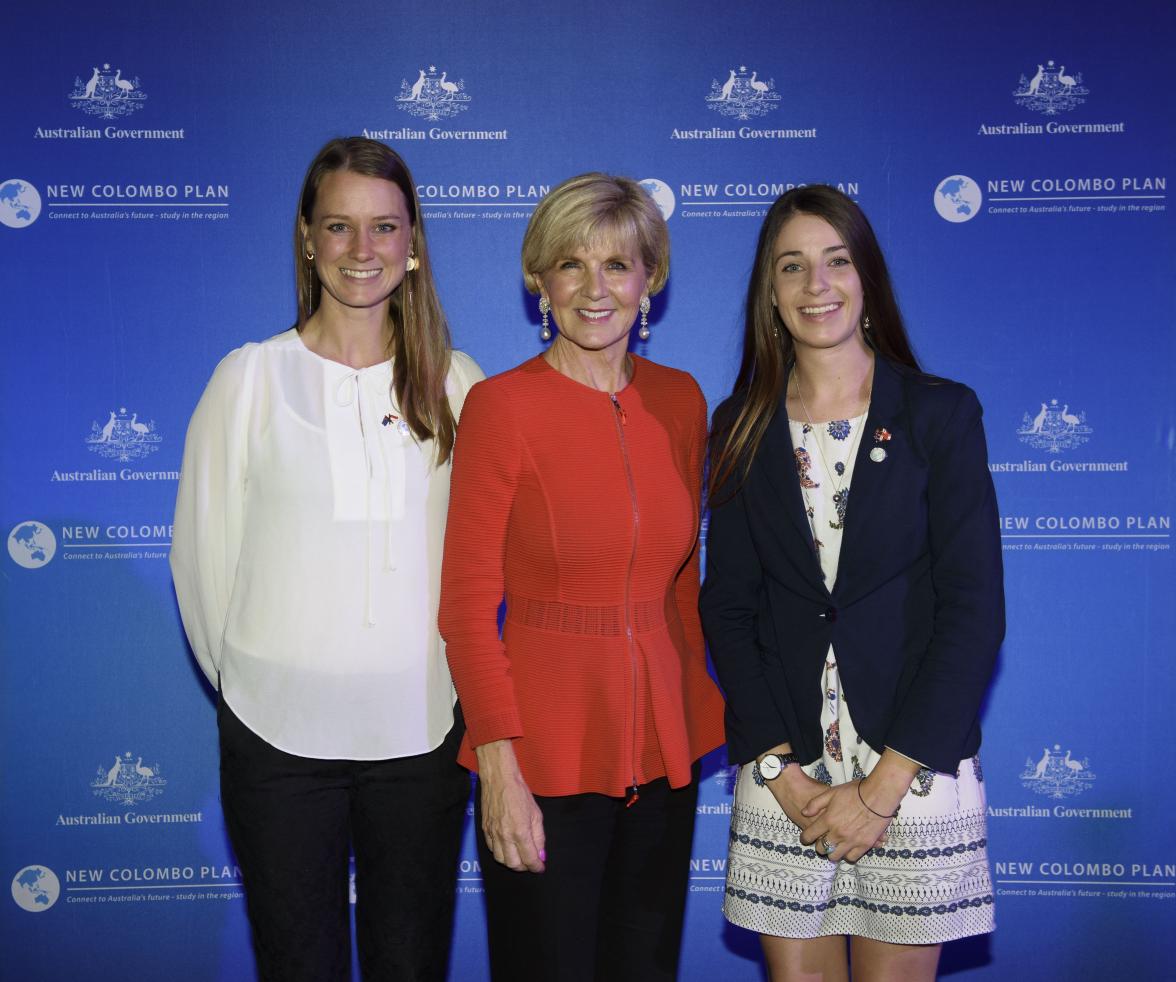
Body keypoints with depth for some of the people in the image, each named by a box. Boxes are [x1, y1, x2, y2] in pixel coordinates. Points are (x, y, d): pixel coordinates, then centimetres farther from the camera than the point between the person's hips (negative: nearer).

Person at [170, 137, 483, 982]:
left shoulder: (456, 383, 2)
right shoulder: (251, 378, -1)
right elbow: (203, 552, 4)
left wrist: (450, 677, 8)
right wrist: (244, 678, 8)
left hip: (421, 728, 1)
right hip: (279, 731, -1)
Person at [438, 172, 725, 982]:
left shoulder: (680, 400, 5)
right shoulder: (502, 406, -9)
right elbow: (469, 603, -9)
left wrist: (697, 707, 10)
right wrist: (498, 766, -14)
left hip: (664, 745, 5)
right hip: (546, 753, -4)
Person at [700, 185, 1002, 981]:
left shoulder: (941, 413, -1)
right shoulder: (743, 429, 5)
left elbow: (975, 610, -6)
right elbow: (727, 607, 3)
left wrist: (884, 785, -11)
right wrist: (780, 766, -8)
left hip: (914, 773, -1)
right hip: (783, 776, 2)